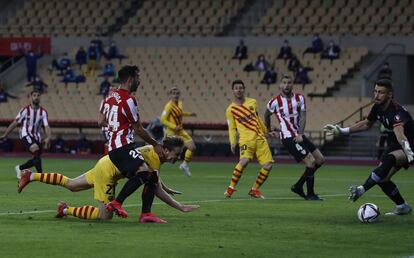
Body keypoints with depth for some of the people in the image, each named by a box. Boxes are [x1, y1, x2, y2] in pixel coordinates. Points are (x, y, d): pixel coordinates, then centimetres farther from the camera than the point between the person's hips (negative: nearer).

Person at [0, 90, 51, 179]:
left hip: (36, 136, 5)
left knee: (36, 159, 5)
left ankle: (20, 168, 31)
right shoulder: (25, 110, -6)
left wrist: (48, 138, -27)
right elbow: (15, 123, 0)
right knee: (36, 150, -30)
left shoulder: (43, 112, 1)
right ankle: (40, 174, -28)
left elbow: (46, 126, -7)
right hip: (25, 134, -5)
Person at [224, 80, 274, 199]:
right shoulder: (231, 109, 4)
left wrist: (265, 131, 32)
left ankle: (255, 189, 9)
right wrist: (232, 143, -7)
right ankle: (231, 188, -19)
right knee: (244, 161, -30)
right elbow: (232, 128, 6)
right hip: (246, 139, -5)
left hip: (260, 138, 5)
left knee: (268, 164, -6)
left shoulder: (253, 102, 13)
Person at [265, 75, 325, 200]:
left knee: (320, 160, 6)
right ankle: (310, 194, -3)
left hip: (299, 136, 7)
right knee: (311, 162, -15)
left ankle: (298, 186, 16)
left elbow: (302, 117, -1)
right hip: (288, 138, -7)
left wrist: (300, 134, -15)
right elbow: (266, 115, 12)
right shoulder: (275, 102, -6)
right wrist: (269, 131, 23)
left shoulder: (300, 98, 5)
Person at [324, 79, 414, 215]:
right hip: (394, 146, 9)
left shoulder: (396, 112, -30)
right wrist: (342, 131, 17)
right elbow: (366, 124, 18)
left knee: (389, 158, -37)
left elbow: (399, 133, -50)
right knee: (382, 179, 0)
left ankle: (362, 189, -39)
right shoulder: (377, 108, -4)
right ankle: (402, 207, 20)